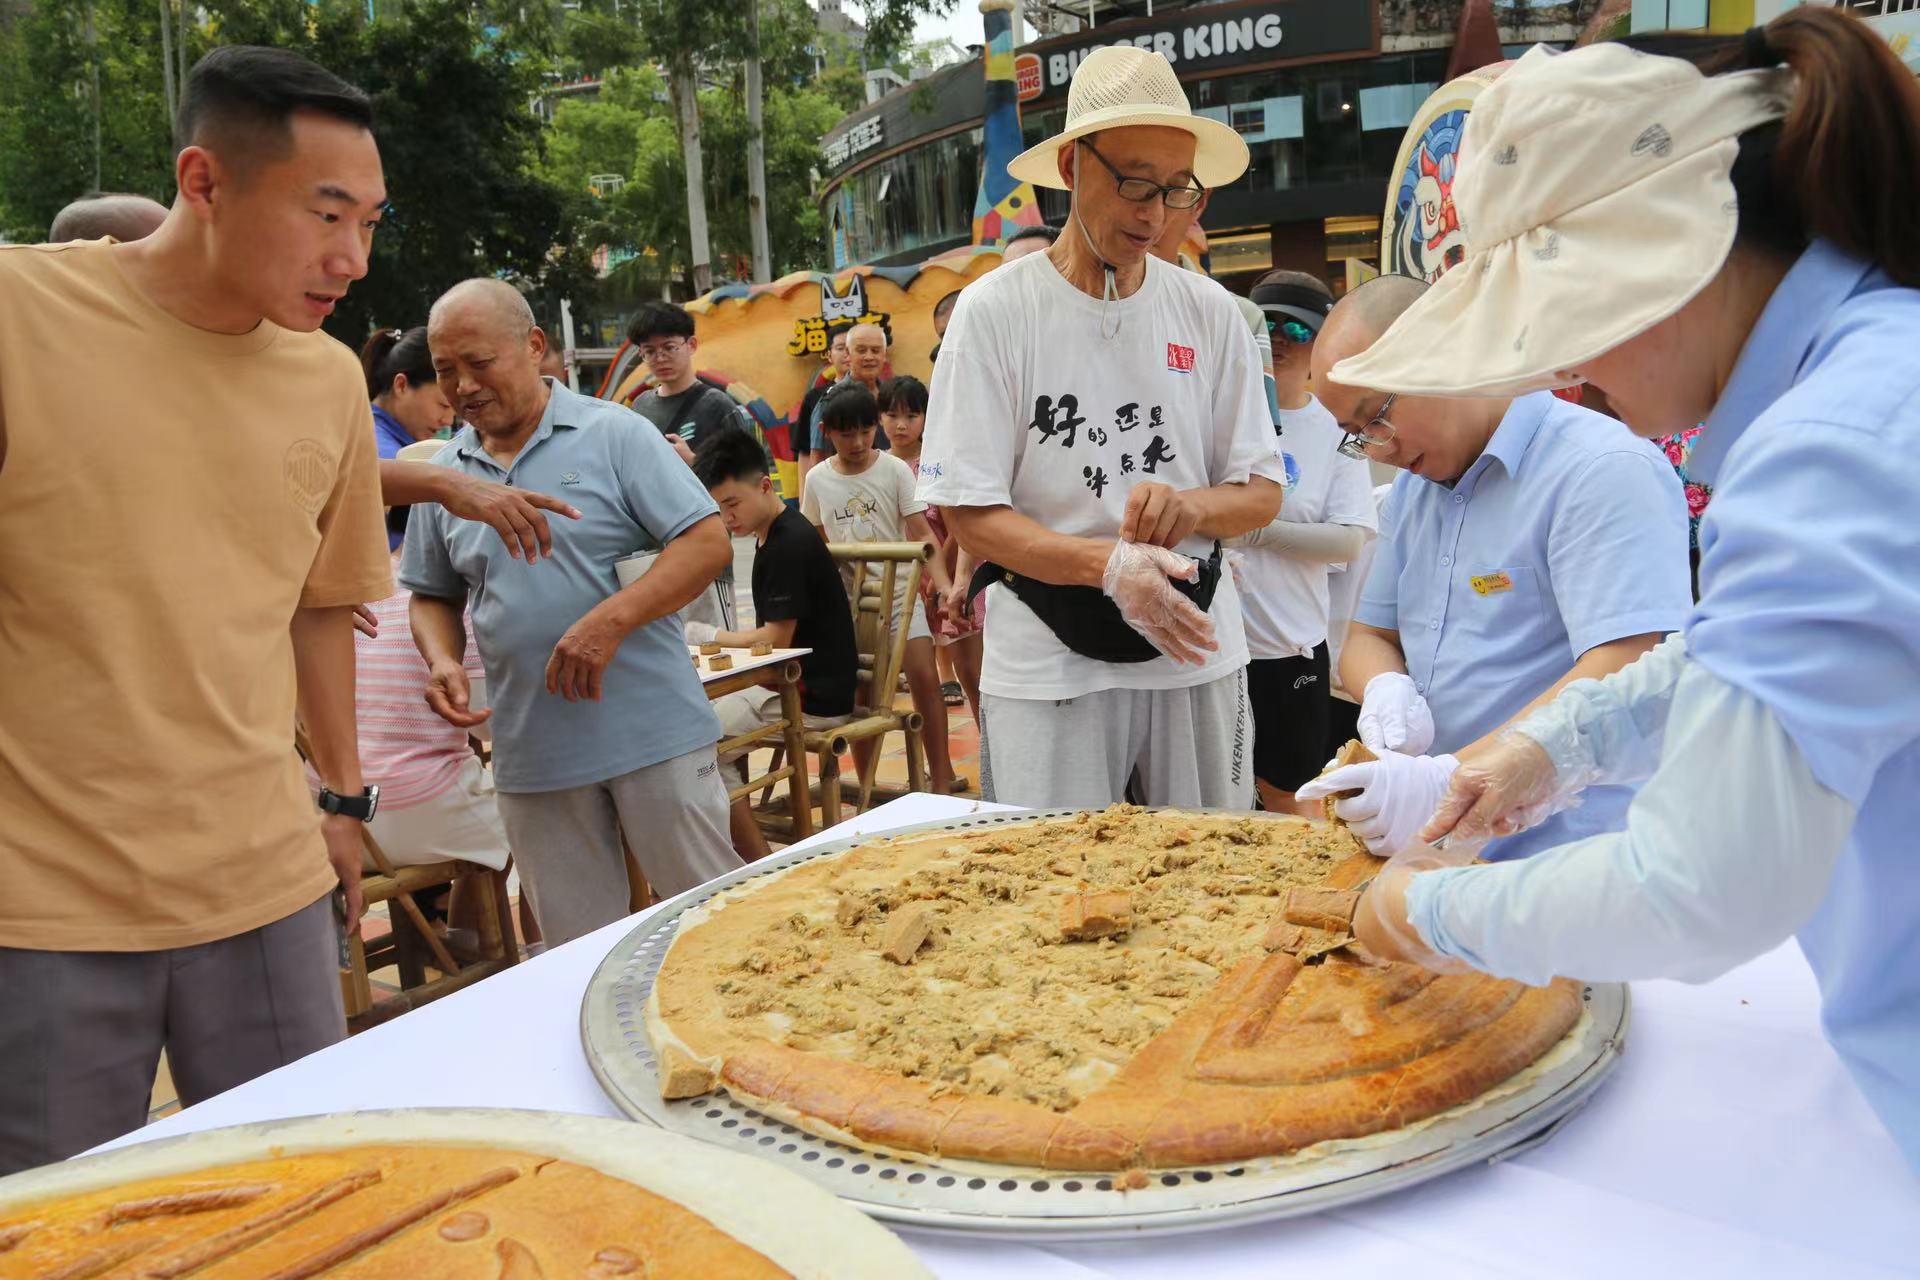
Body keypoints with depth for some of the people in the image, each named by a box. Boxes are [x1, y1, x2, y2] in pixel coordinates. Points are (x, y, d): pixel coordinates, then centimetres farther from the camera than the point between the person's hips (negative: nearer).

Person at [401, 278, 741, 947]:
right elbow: (433, 597, 20)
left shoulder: (614, 434, -4)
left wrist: (610, 622, -20)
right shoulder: (443, 473, 10)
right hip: (530, 753, 4)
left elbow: (709, 542, -10)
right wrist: (443, 662, -2)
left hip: (652, 733, -4)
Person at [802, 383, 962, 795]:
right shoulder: (818, 480, 3)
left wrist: (943, 584, -25)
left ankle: (941, 779, -3)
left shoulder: (895, 470, -5)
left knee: (924, 677, -13)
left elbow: (921, 535, -11)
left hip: (898, 591, -2)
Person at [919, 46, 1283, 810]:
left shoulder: (1209, 312, 3)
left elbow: (1262, 491, 7)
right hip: (1047, 663, -3)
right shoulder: (995, 310, -6)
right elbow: (969, 515, -9)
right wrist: (1107, 564, -25)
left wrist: (1192, 505, -16)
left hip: (1197, 650, 3)